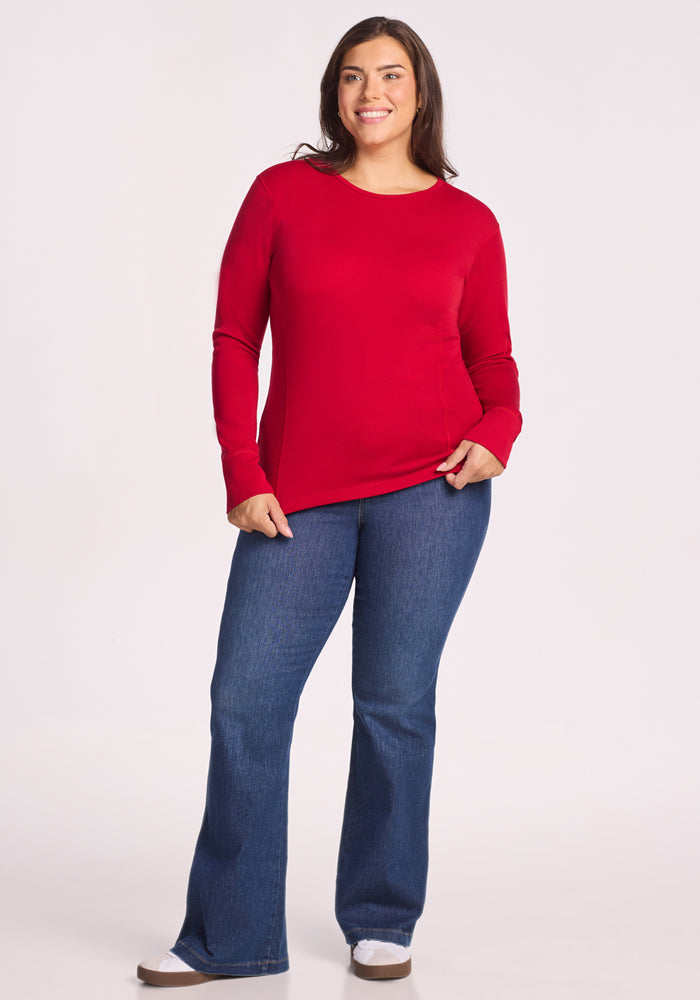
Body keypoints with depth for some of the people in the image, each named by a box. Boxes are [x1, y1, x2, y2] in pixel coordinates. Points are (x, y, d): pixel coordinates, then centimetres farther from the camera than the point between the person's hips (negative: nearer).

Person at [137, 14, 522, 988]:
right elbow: (235, 340, 5)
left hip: (430, 484, -1)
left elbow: (493, 357, 13)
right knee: (246, 700, 0)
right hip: (299, 496, 1)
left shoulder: (467, 223, 5)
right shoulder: (283, 194, 4)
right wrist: (242, 475, -2)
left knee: (395, 702, 4)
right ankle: (229, 936, 14)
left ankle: (382, 923, 21)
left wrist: (497, 434, -7)